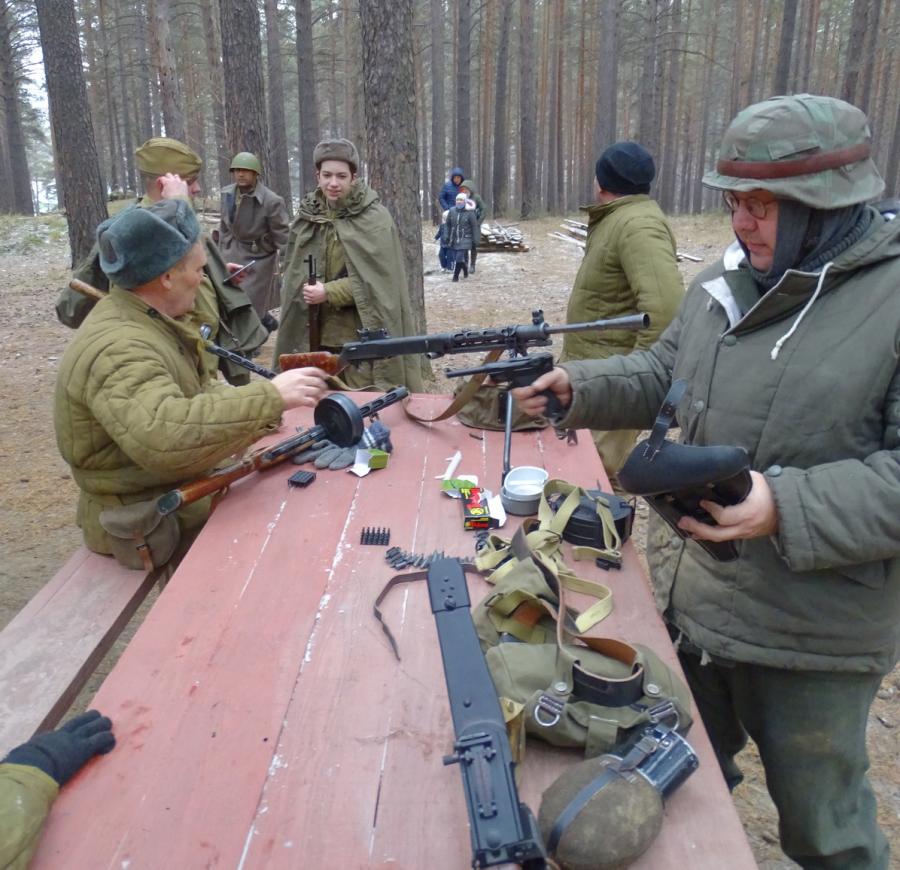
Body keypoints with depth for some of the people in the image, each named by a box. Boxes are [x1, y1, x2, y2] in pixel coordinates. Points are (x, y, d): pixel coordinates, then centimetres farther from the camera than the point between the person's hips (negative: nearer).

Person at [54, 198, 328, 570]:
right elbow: (165, 436, -43)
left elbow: (196, 392, 13)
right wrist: (269, 397, -39)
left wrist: (259, 409, -3)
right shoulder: (117, 350, -27)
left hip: (177, 492, 9)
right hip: (149, 524, -9)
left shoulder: (149, 319, 4)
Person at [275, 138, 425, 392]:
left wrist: (329, 292, -17)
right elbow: (292, 270, 16)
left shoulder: (374, 219, -8)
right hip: (316, 334, 5)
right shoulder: (308, 214, 8)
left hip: (363, 335, -5)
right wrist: (307, 290, -5)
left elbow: (378, 278, -13)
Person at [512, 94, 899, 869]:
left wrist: (787, 509, -33)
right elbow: (664, 375, 15)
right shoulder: (725, 281, 4)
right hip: (686, 598, 7)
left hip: (810, 636, -6)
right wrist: (576, 387, 0)